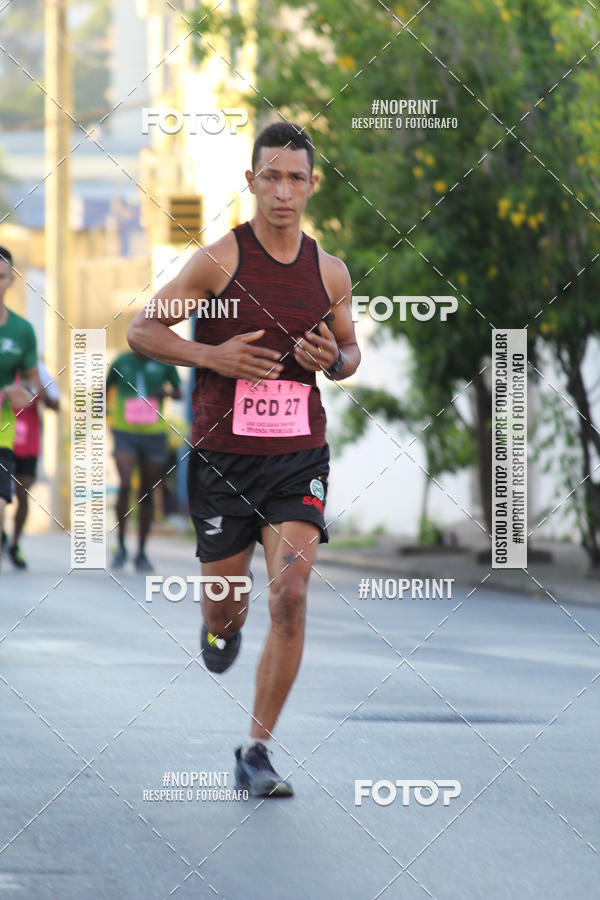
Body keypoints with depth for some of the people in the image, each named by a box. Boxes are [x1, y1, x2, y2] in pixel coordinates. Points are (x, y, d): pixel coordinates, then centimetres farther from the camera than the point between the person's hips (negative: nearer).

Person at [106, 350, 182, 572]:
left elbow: (179, 392, 12)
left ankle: (141, 553, 16)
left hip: (154, 435, 2)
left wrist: (167, 393, -10)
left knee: (147, 494, 6)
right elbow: (106, 387, 18)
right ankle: (121, 546, -9)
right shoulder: (122, 362, 2)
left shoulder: (163, 362, 2)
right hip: (125, 434, -1)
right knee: (125, 485, -20)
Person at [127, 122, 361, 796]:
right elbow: (142, 331, -3)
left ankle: (256, 753, -6)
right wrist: (212, 355, -17)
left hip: (298, 459, 1)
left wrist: (335, 360, -3)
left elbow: (349, 349, 21)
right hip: (222, 456, -1)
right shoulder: (218, 260, -6)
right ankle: (223, 628, 50)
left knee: (290, 598, -15)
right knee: (225, 606, 9)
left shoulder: (330, 274, 5)